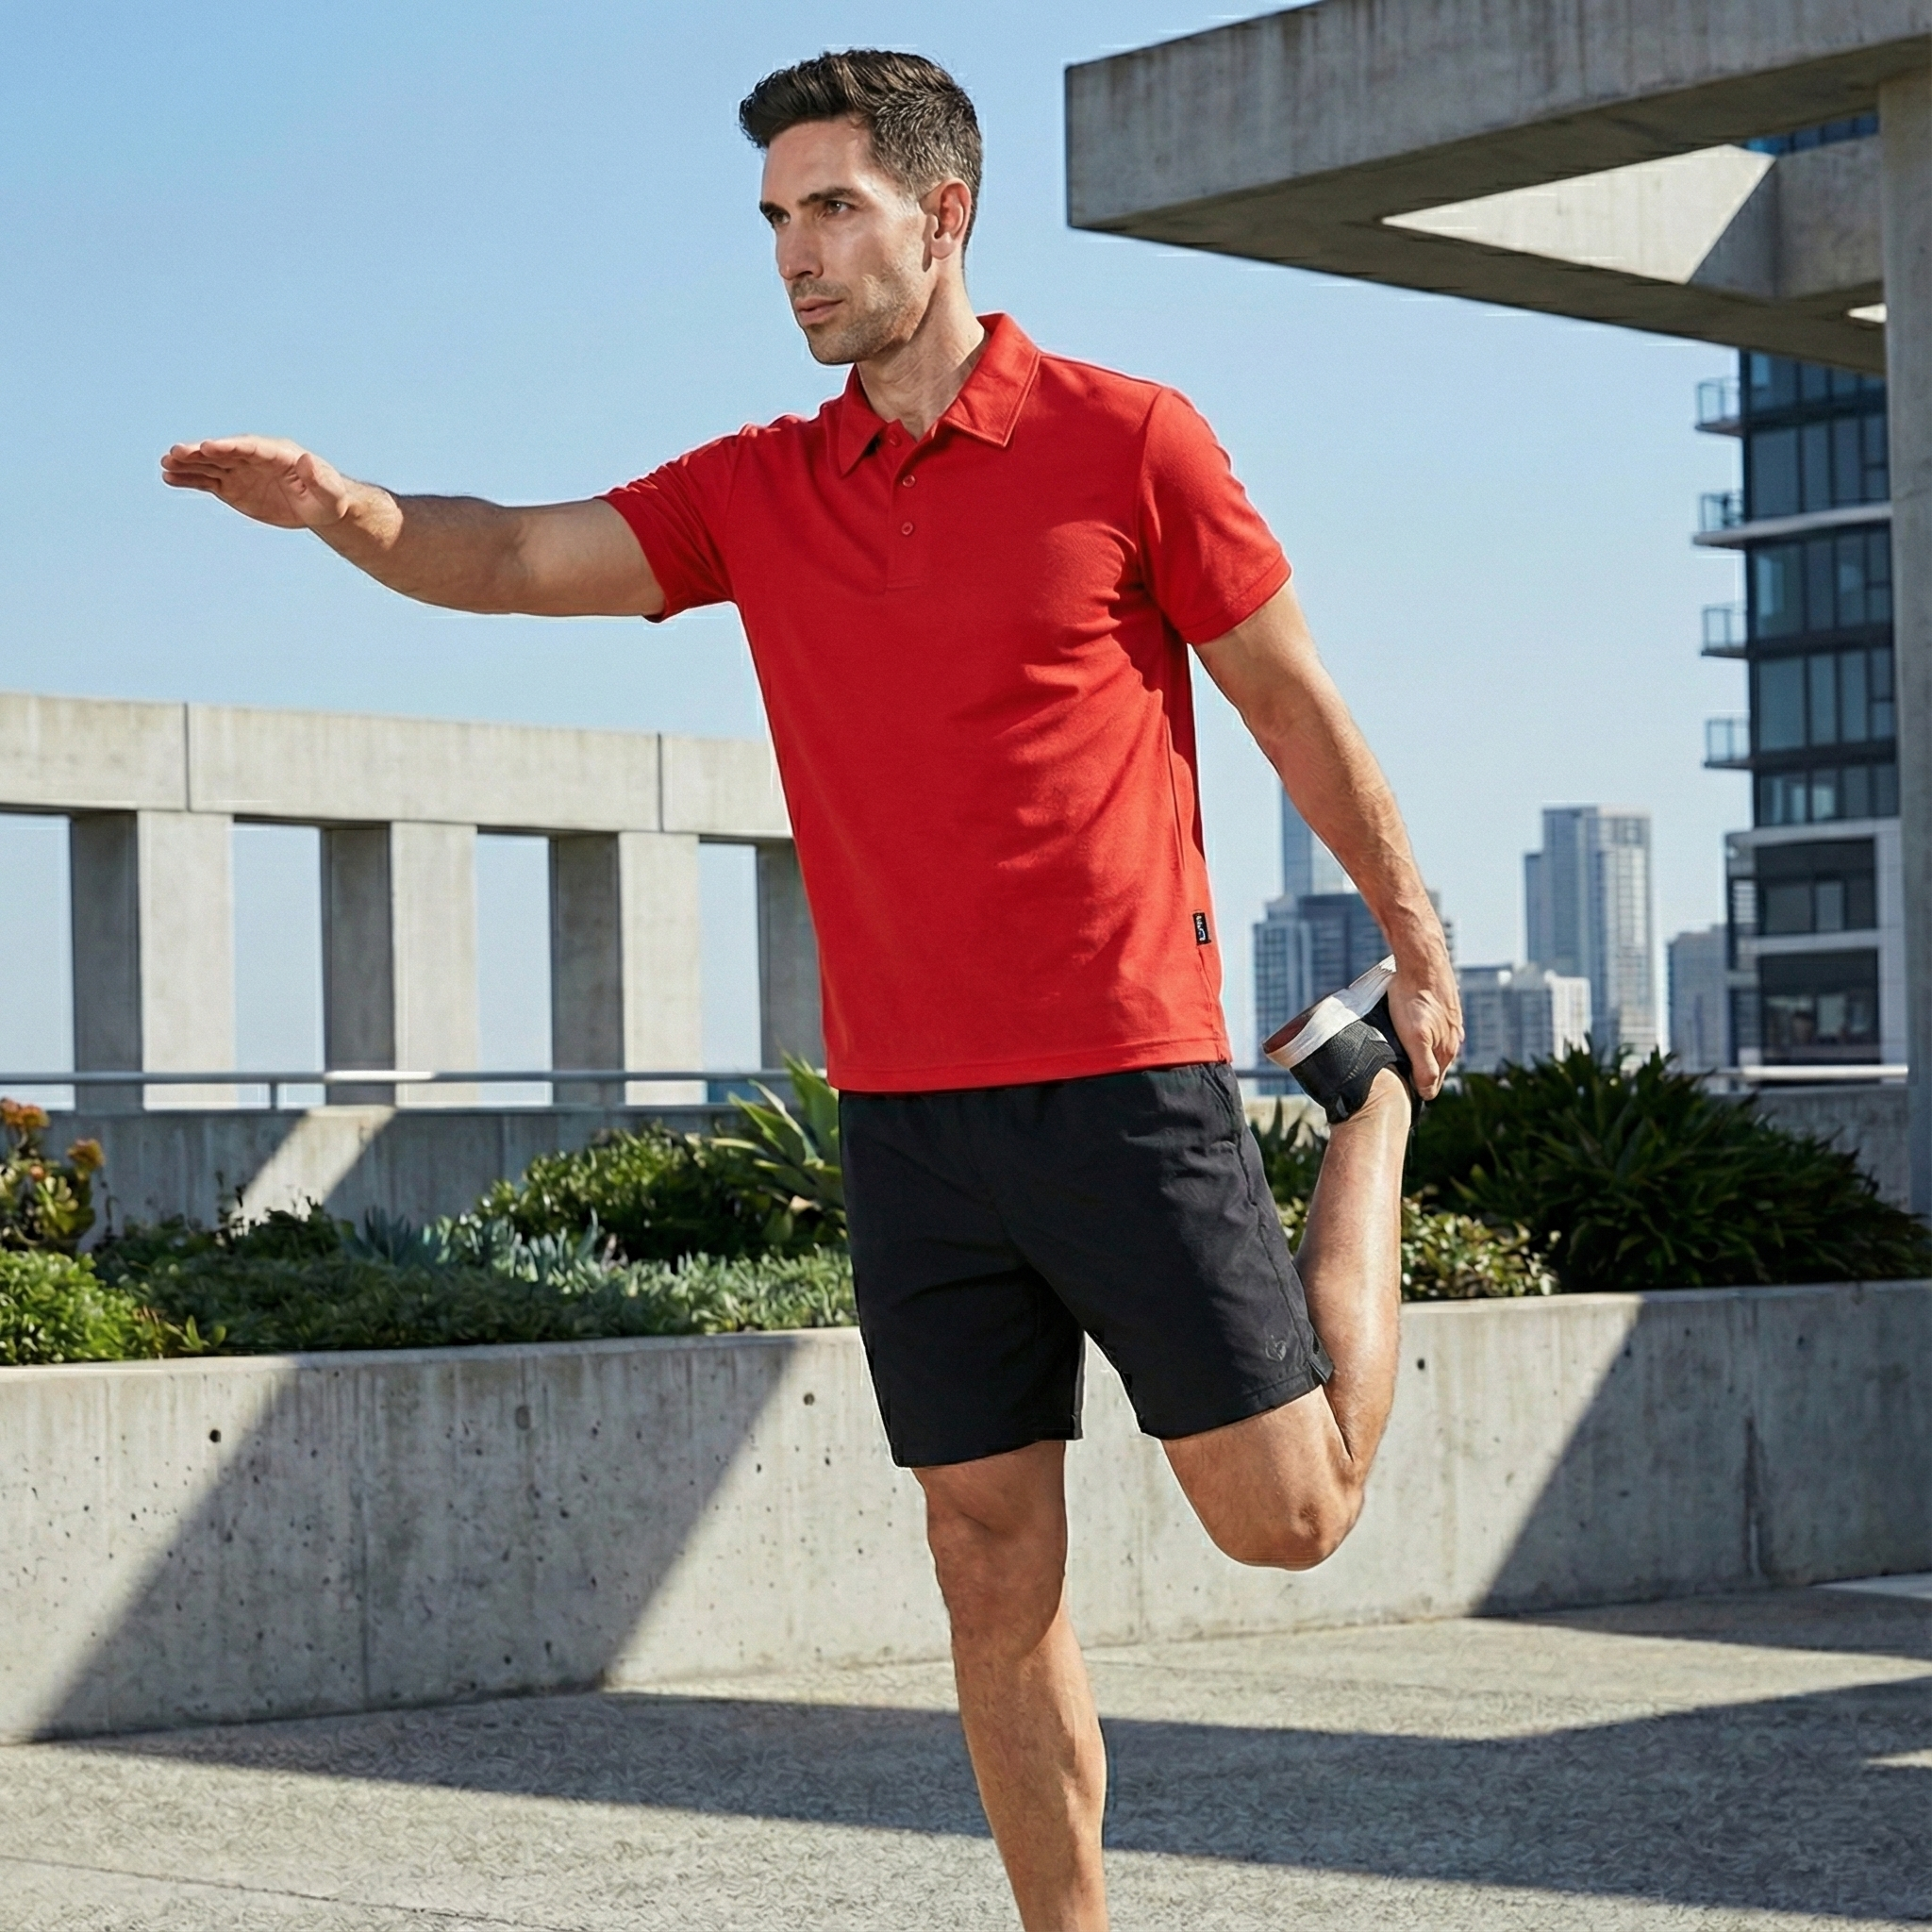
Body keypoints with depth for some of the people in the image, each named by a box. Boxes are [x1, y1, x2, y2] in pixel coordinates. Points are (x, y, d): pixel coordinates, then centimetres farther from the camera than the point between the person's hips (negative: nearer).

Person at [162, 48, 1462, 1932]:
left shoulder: (1124, 440, -3)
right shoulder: (757, 490, 9)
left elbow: (1296, 707, 4)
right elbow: (522, 556, -2)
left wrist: (1419, 940, 12)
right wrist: (346, 509, -23)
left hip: (1124, 1081, -3)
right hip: (904, 1111, 4)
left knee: (1286, 1514, 4)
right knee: (994, 1573, 4)